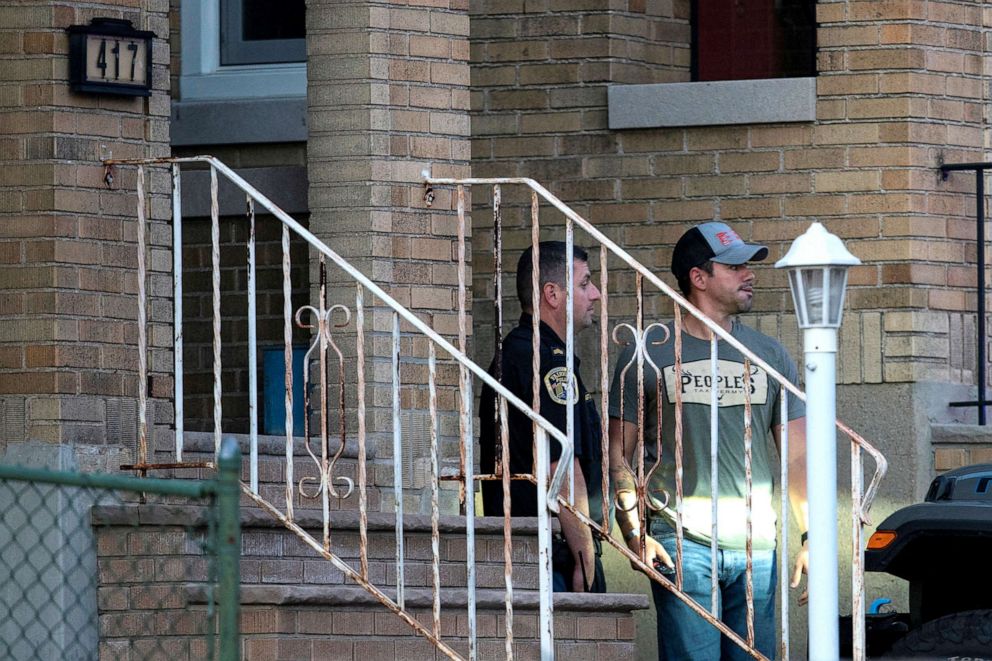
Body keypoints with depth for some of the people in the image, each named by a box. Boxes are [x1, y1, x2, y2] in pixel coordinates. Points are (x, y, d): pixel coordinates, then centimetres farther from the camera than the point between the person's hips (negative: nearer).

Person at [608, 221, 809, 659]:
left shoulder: (769, 356, 12)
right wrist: (633, 533, -7)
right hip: (681, 544, -3)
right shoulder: (648, 355, 4)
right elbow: (618, 455, 5)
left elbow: (797, 455, 12)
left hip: (755, 548, 3)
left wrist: (811, 538, 1)